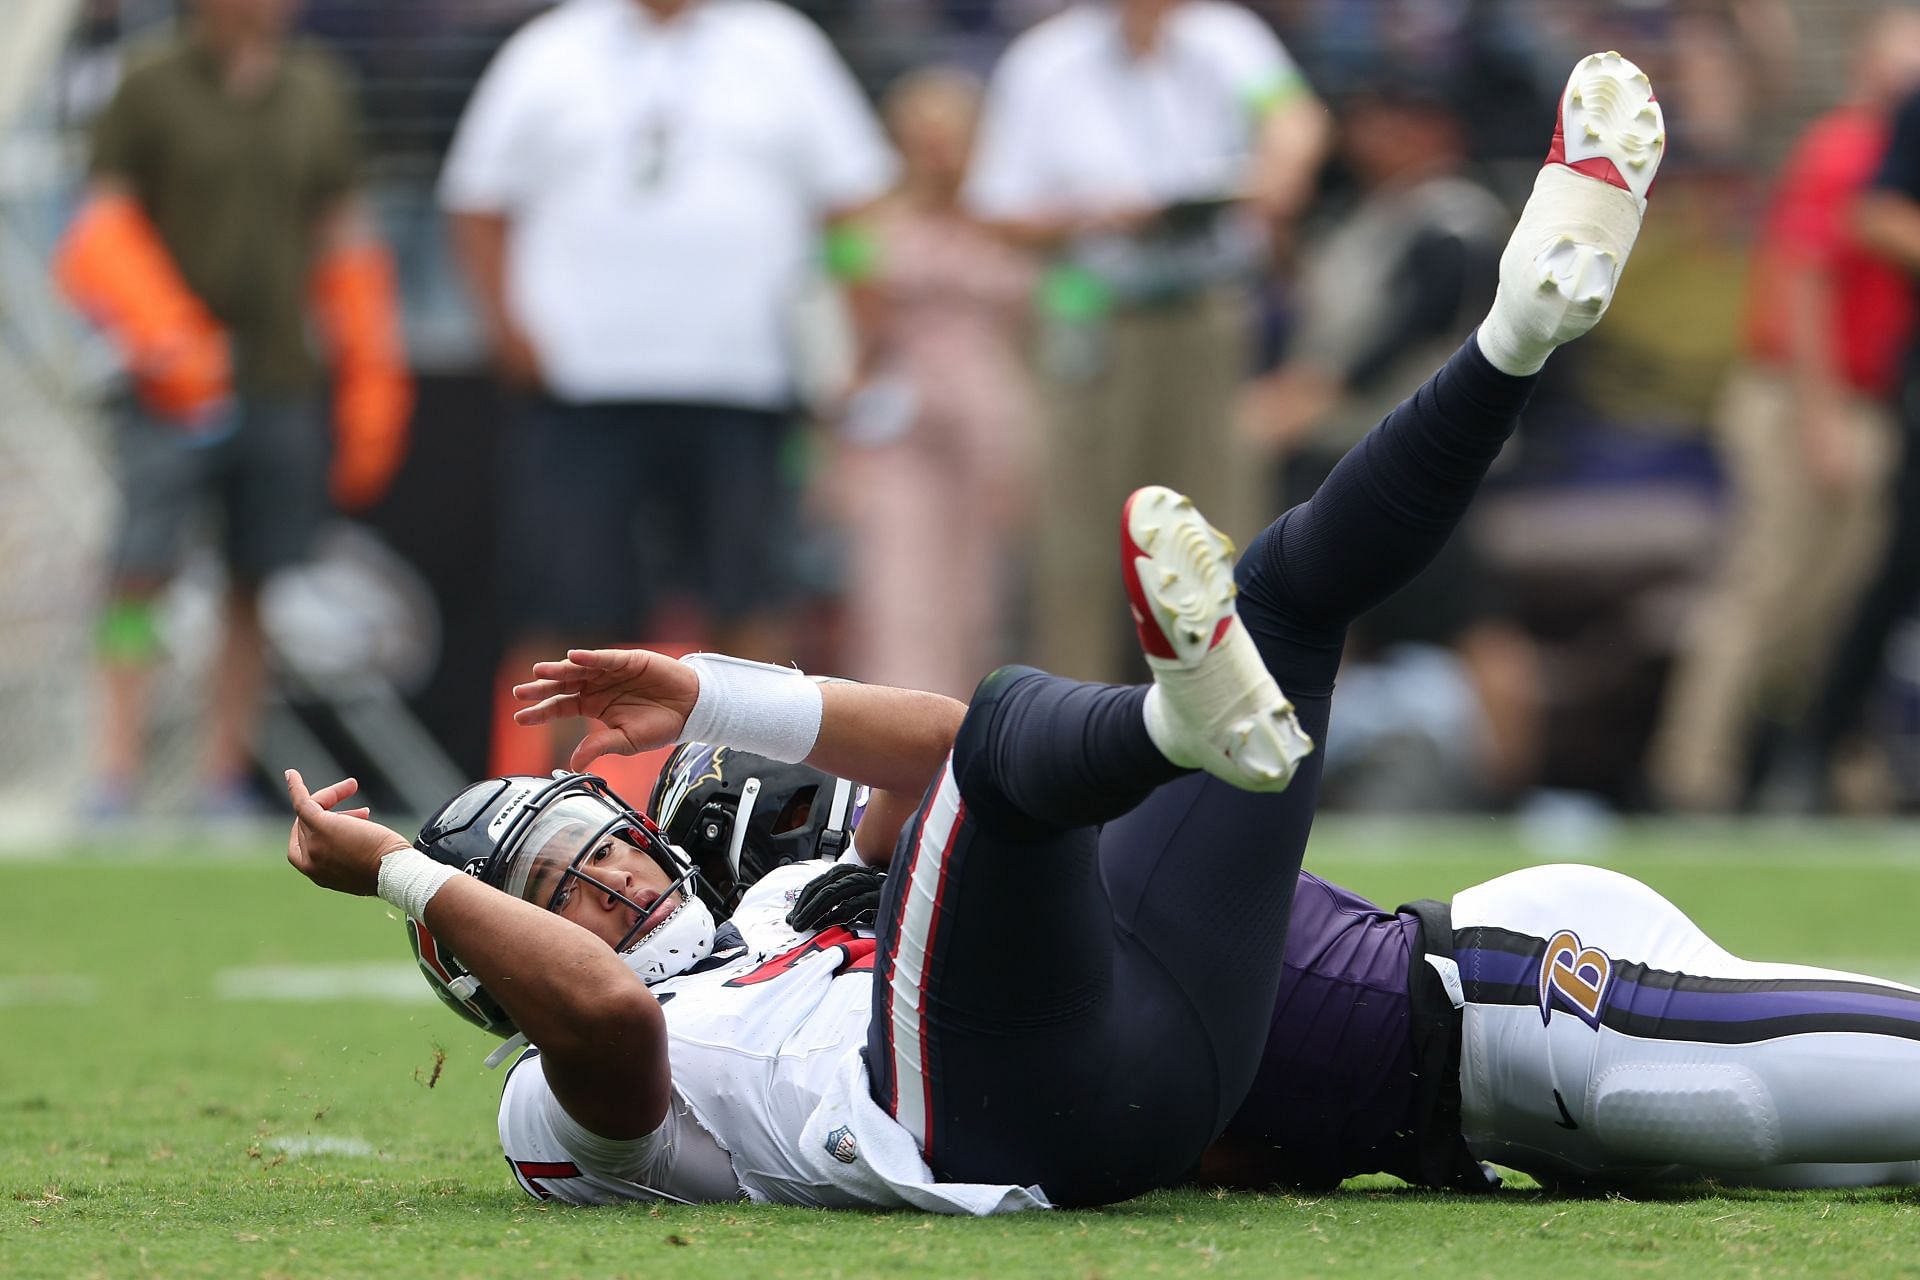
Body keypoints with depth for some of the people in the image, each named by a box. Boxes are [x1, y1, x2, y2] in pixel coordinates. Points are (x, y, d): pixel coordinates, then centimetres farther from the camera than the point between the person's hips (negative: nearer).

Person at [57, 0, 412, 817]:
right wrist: (163, 344, -16)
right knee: (143, 574, -11)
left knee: (259, 589, 3)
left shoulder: (318, 93, 12)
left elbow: (342, 242, 17)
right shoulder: (152, 90, 0)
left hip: (283, 388, 4)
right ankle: (117, 773, -11)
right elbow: (100, 237, -2)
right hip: (180, 391, -4)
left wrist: (370, 396, 13)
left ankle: (224, 777, 9)